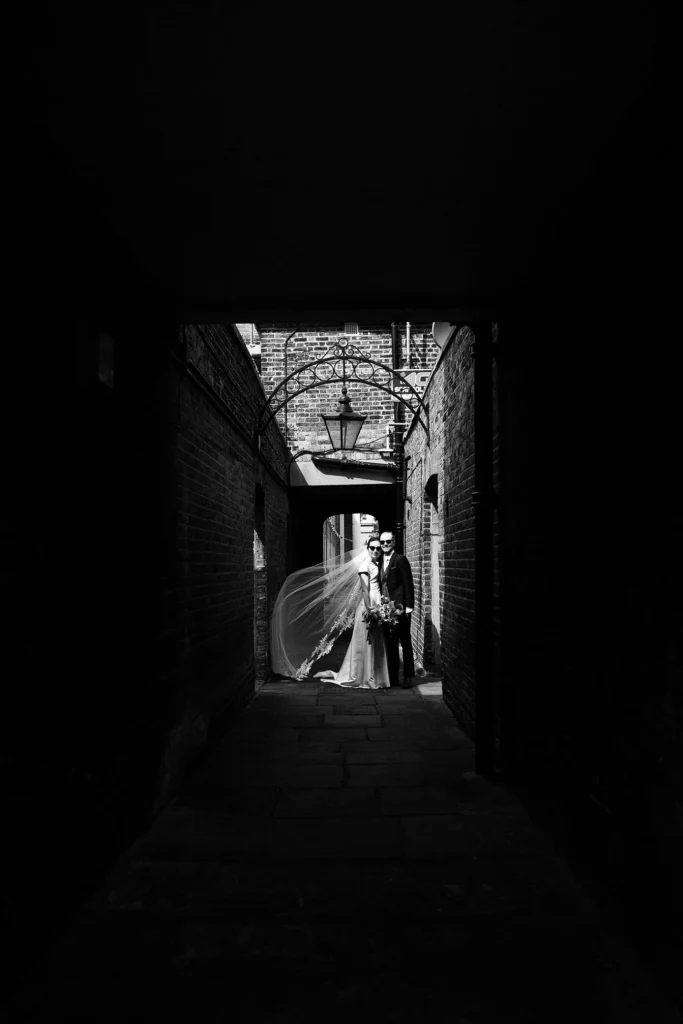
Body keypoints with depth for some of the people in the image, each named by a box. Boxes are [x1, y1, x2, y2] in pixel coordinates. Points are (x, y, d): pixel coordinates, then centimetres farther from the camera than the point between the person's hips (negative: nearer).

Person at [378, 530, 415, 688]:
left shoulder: (401, 559, -5)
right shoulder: (380, 562, 14)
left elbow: (408, 583, -9)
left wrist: (408, 606, -15)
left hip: (400, 608, -6)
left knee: (405, 643, 4)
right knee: (389, 644, 10)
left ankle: (408, 677, 11)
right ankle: (392, 677, 16)